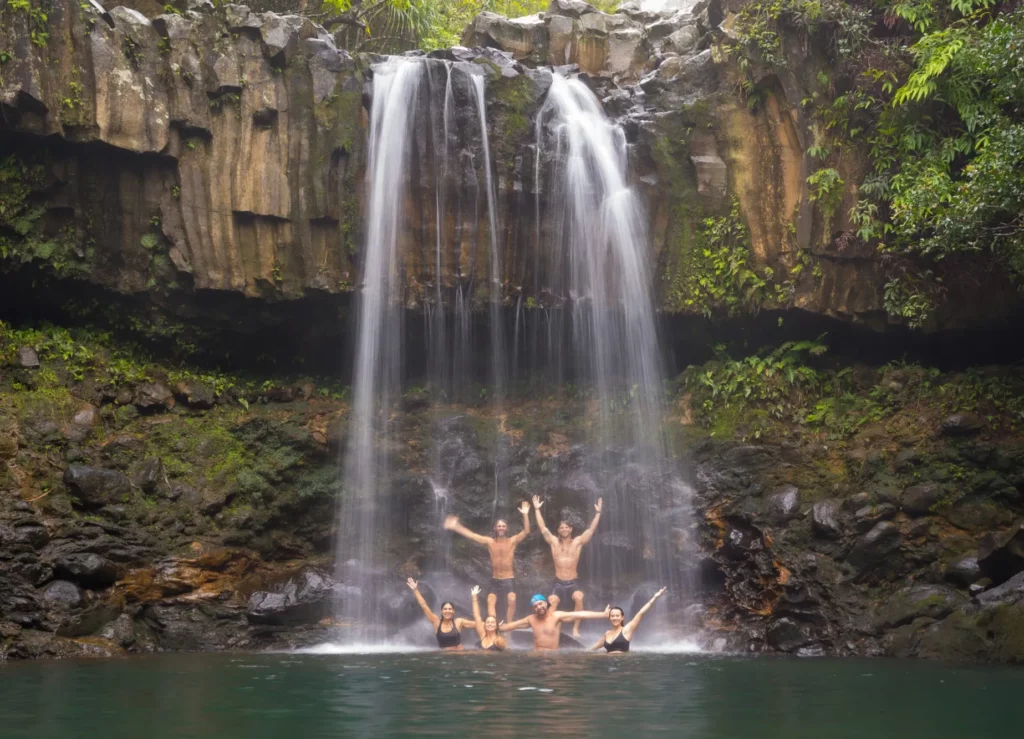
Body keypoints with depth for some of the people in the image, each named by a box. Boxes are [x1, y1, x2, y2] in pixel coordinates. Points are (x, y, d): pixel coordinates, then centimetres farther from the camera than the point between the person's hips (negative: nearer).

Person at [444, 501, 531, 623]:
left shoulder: (513, 541, -3)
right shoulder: (489, 541, 2)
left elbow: (526, 531, -17)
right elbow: (470, 535, -1)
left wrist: (525, 515, -30)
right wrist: (455, 527, -7)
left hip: (509, 579, -2)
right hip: (495, 580, 3)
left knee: (512, 600, -24)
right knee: (491, 601, -16)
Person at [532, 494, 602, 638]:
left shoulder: (577, 542, 2)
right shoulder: (554, 542, 4)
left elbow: (591, 529, -4)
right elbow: (542, 528, 0)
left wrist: (598, 513, -11)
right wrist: (537, 509, -3)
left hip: (573, 582, -1)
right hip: (558, 583, 1)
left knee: (579, 598, -29)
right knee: (552, 602, -24)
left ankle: (576, 628, -17)